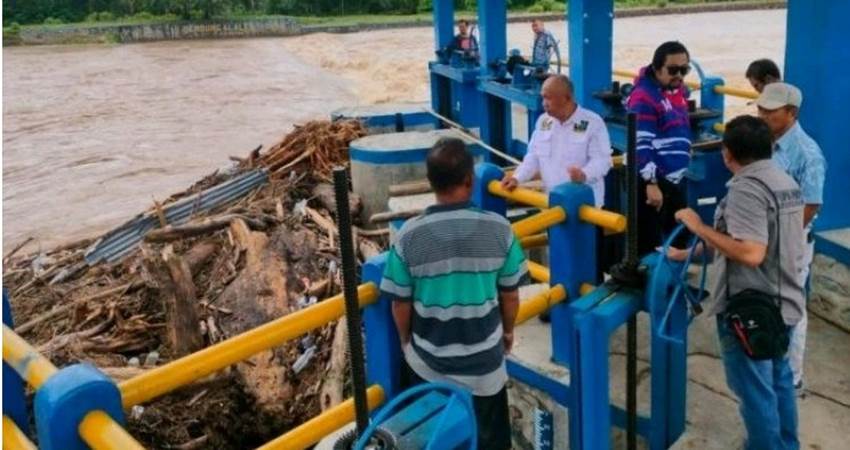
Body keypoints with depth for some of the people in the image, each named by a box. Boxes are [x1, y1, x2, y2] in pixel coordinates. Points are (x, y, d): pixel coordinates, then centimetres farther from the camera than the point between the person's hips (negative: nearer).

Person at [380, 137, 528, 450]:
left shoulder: (409, 235, -17)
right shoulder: (498, 229, -15)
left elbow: (400, 303, -7)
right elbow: (510, 295, -5)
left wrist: (406, 341, 12)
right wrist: (508, 330, 15)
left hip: (429, 364, 0)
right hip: (484, 361, 0)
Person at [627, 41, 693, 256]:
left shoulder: (679, 89, 10)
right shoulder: (644, 97, -17)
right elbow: (641, 144, -22)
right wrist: (652, 183, -23)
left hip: (676, 179, 9)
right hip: (652, 181, -9)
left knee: (679, 238, 19)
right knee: (647, 243, -5)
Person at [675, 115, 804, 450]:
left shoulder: (746, 188, -22)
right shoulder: (787, 182, 8)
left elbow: (751, 254, -32)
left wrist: (699, 228, -22)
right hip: (783, 303, 10)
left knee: (755, 389, 5)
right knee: (779, 381, 23)